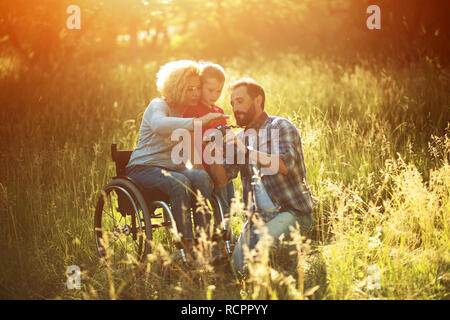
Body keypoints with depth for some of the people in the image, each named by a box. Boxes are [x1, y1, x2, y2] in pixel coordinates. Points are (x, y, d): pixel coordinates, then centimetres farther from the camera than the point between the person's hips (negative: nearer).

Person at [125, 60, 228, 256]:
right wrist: (197, 122, -43)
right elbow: (159, 125, -36)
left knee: (202, 177, -28)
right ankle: (188, 245, -36)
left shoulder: (190, 111, 13)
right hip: (145, 167, -6)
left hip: (174, 168, 6)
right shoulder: (159, 105, -10)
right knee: (179, 182, -36)